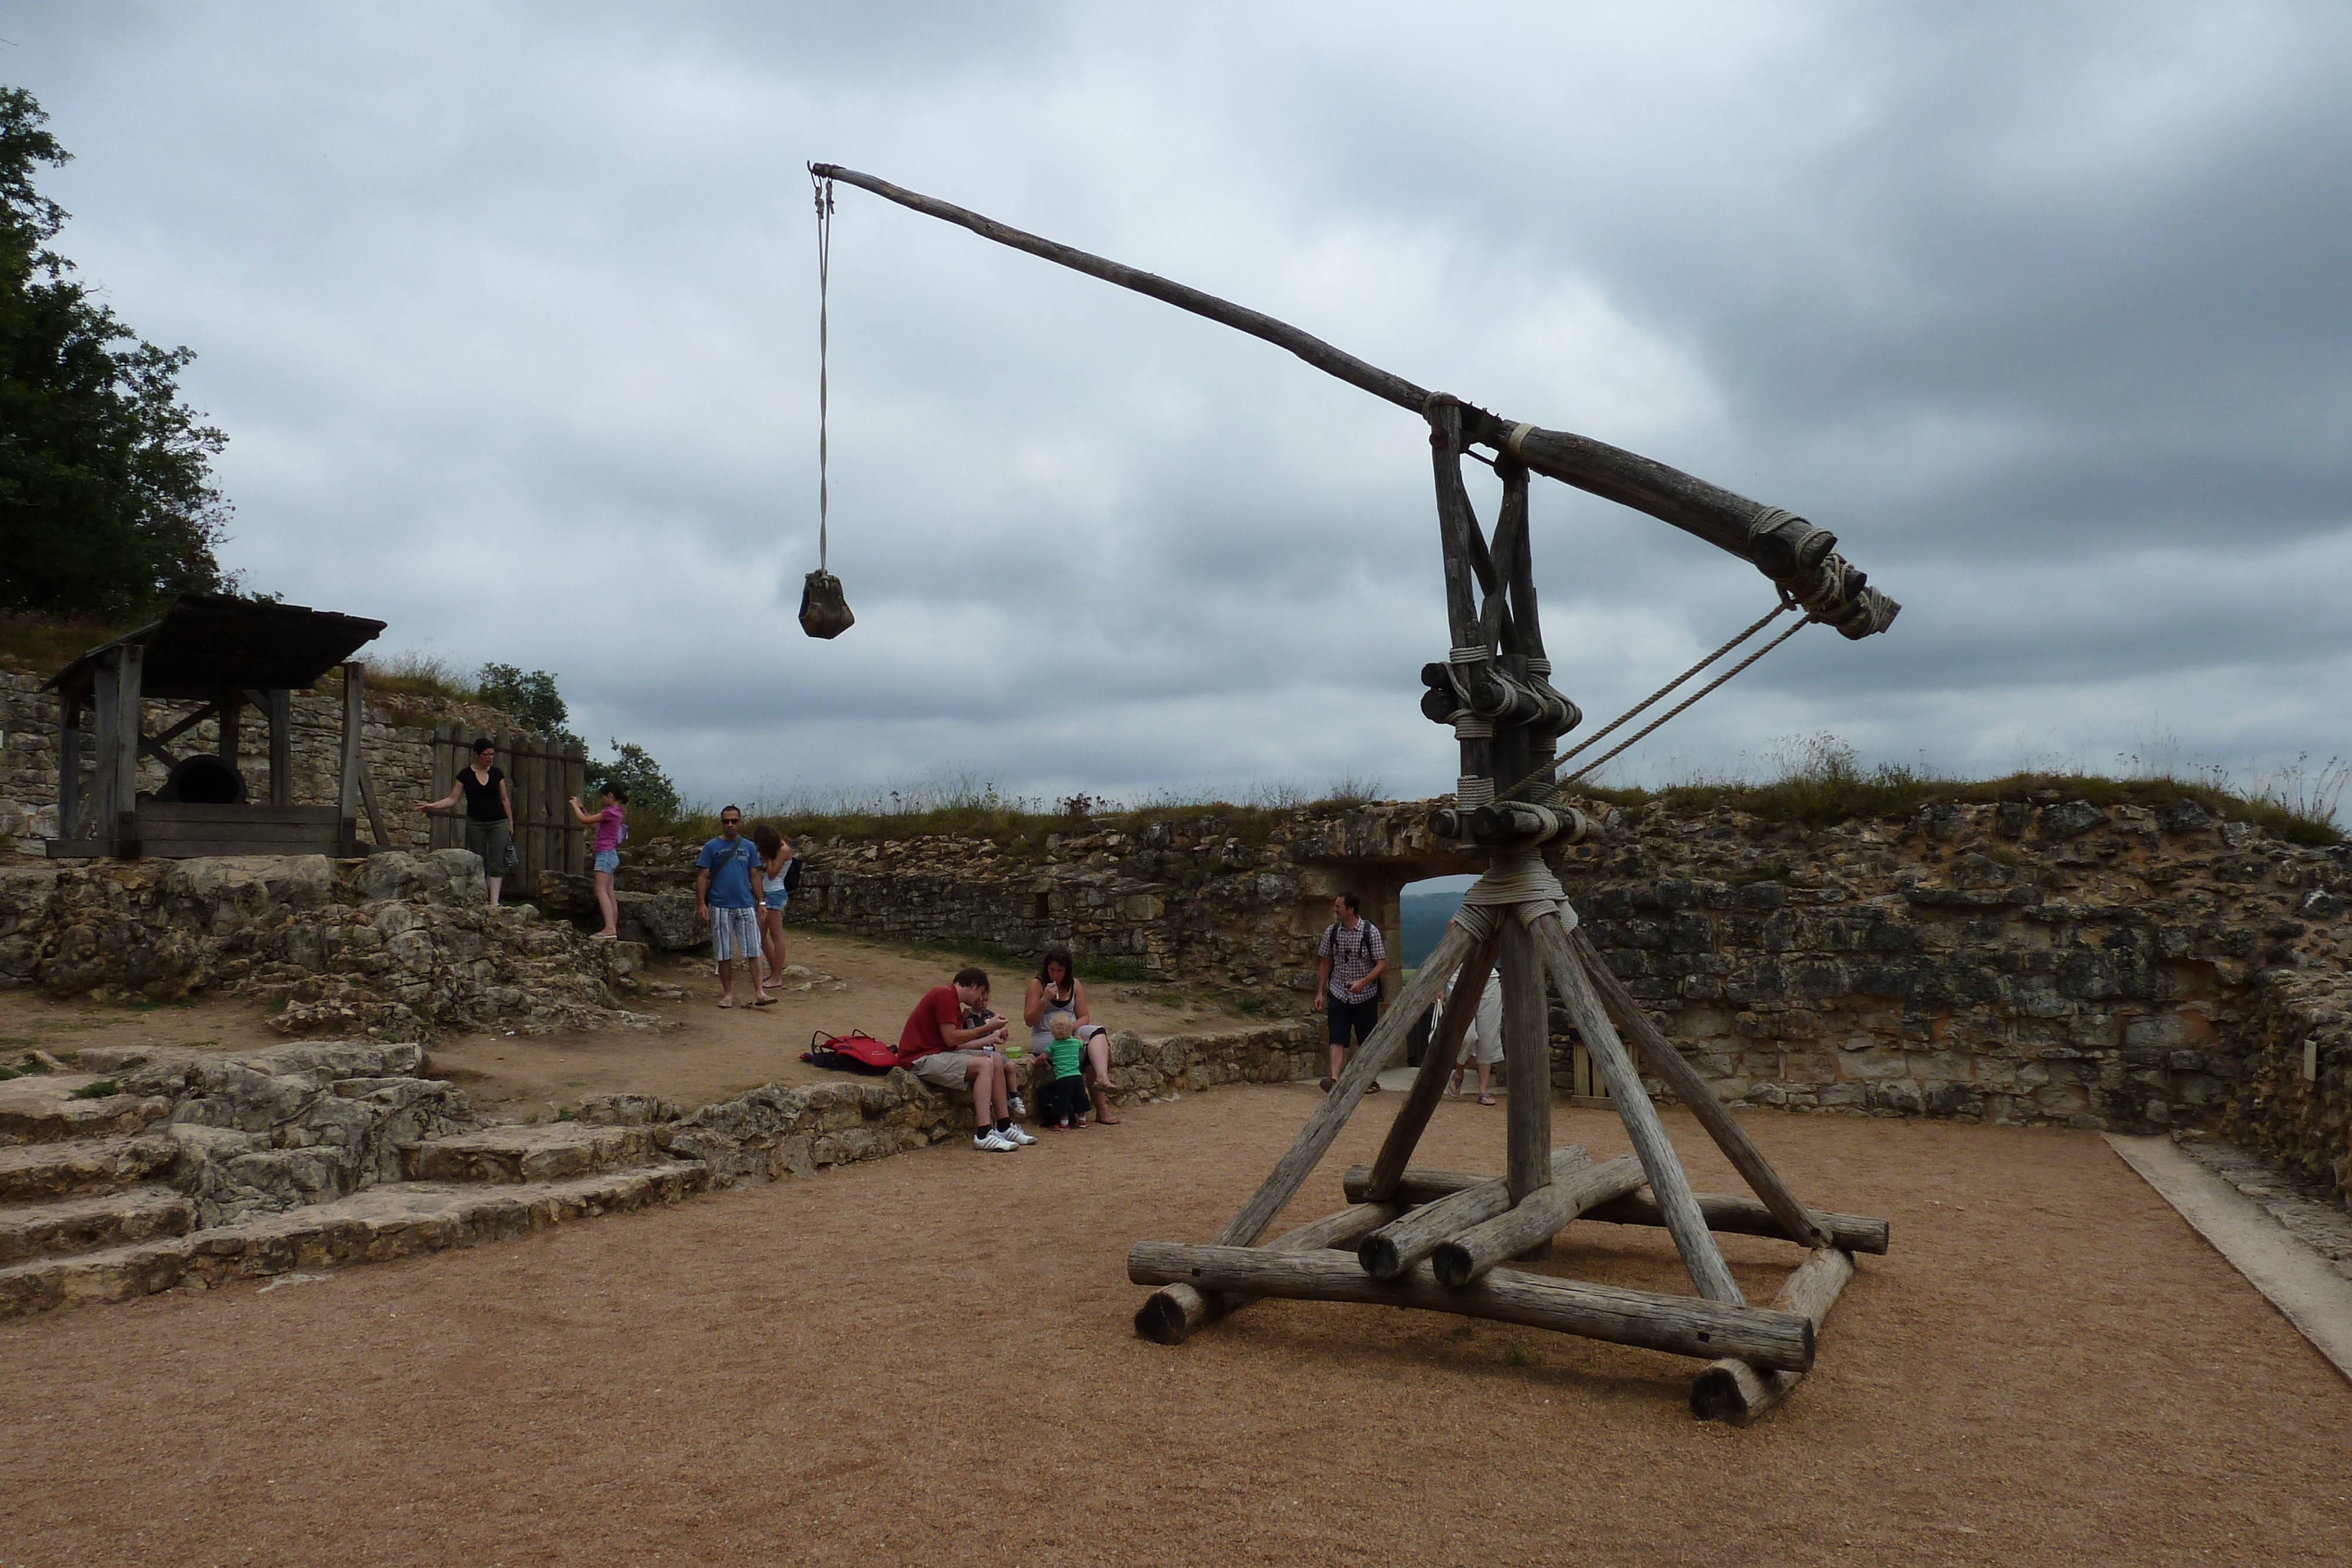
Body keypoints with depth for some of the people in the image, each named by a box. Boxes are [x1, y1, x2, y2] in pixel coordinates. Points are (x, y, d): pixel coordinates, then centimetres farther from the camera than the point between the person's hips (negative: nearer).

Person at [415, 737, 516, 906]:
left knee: (496, 862, -7)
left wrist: (510, 823, 10)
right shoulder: (466, 775, 1)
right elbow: (452, 799, -1)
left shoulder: (497, 773, 6)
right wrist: (431, 806, -15)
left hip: (498, 823, 1)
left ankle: (494, 901, -11)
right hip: (475, 824, -1)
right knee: (478, 863, 1)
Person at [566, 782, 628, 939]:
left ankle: (610, 928, -32)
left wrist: (575, 805, 6)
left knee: (601, 890, -19)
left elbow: (584, 820, -10)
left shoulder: (611, 812, -11)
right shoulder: (615, 813, 19)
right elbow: (592, 824, 27)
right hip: (609, 855, 10)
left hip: (605, 854, -10)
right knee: (609, 894, 6)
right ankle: (613, 932, 4)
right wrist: (581, 807, 26)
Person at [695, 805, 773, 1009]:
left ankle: (758, 993, -5)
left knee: (753, 951, -4)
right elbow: (702, 877, 1)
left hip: (746, 906, 2)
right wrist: (701, 904, -8)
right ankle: (728, 994, 14)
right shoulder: (712, 847, 3)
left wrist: (761, 903, 8)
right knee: (724, 954, 4)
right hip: (720, 906, -2)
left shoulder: (748, 847, 10)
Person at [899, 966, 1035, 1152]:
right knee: (985, 1064, -22)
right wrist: (987, 1028, -11)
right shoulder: (945, 995, -13)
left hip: (939, 1054, 11)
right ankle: (982, 1135, -27)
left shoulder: (952, 999, 18)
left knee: (996, 1060, 6)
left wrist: (992, 1038, 20)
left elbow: (957, 1045, 11)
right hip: (921, 1059, -11)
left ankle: (1004, 1128, 6)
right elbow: (952, 1039, -19)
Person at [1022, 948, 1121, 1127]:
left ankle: (1102, 1078, -49)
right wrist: (1045, 1000, -17)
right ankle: (1102, 1109, -30)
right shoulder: (1037, 985, 1)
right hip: (1045, 1037, -4)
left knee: (1098, 1032, -29)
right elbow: (1029, 1021, -4)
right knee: (1090, 1053, -30)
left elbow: (1084, 1018, 9)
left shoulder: (1075, 985, 12)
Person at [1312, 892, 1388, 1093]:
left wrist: (1363, 982, -23)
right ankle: (1335, 1078, -19)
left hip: (1365, 995, -2)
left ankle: (1372, 1080, 22)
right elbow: (1324, 963, 11)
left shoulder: (1370, 931, -9)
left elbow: (1382, 964, -10)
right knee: (1337, 1039, -10)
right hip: (1338, 994, 2)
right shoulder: (1331, 932, 2)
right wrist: (1320, 992, 6)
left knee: (1368, 1041, 8)